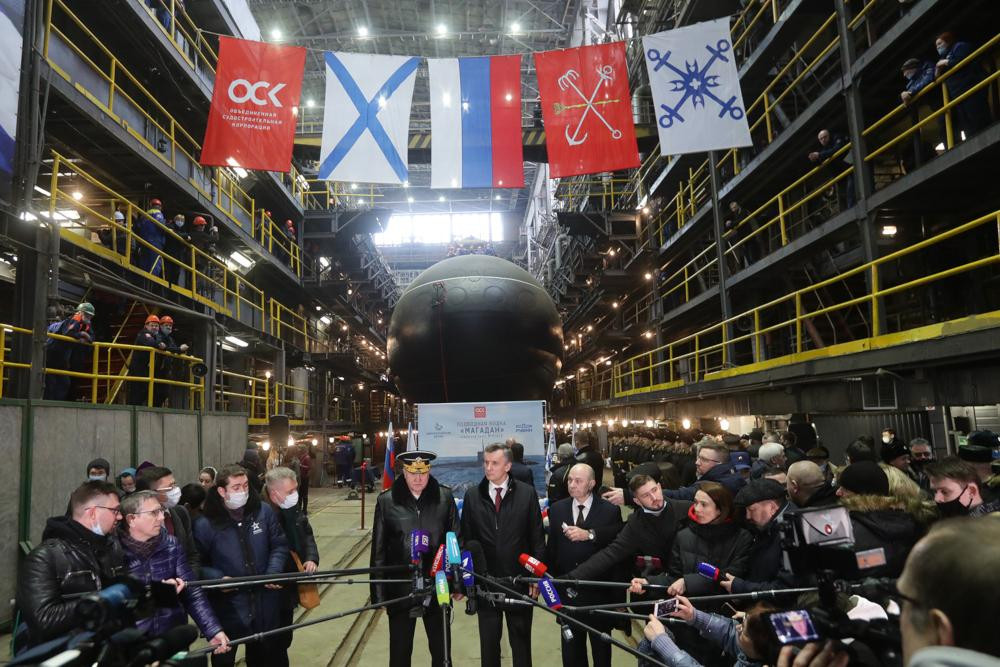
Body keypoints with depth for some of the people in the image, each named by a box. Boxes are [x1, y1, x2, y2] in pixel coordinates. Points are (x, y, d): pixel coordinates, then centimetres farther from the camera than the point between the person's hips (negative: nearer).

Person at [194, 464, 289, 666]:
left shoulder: (264, 511, -4)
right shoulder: (206, 524, -12)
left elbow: (279, 545, 3)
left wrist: (274, 572, -12)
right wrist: (217, 578, -19)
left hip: (264, 601, 3)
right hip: (227, 605, -2)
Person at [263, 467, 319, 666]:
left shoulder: (293, 509, 0)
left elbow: (307, 534, 8)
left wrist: (312, 558, -6)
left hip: (288, 587, 8)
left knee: (283, 638, 23)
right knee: (275, 643, 8)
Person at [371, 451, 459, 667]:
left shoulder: (445, 497, -4)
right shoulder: (386, 500, -7)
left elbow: (456, 540, 3)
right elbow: (378, 550, -2)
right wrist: (378, 592, -2)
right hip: (400, 590, 0)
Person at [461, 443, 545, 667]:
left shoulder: (527, 493, -4)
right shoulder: (472, 495, 0)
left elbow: (537, 539, -1)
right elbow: (466, 539, 3)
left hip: (519, 581, -1)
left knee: (521, 641, 12)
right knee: (488, 642, 14)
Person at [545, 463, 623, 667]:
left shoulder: (610, 510, -9)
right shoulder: (557, 509, 1)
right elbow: (552, 548, 3)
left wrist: (589, 535, -28)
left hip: (599, 591, -2)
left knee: (601, 649, 16)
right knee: (571, 649, 17)